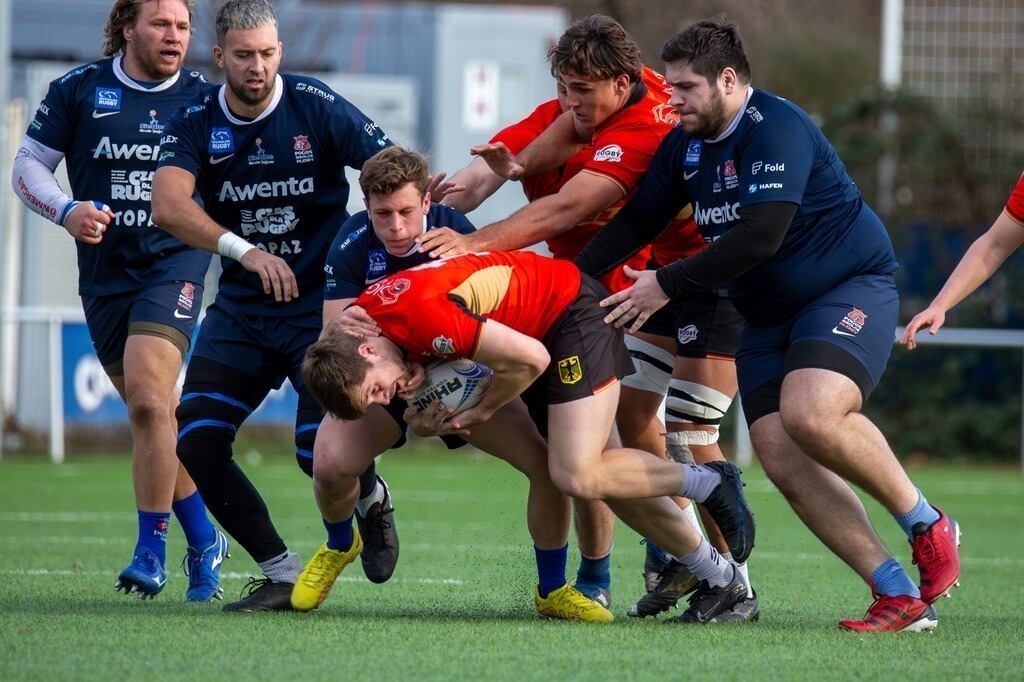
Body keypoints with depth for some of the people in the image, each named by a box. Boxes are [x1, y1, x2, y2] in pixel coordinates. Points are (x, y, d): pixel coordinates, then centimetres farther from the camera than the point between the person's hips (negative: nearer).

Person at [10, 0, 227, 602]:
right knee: (157, 415, 8)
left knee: (147, 398, -21)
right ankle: (204, 542, 22)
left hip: (176, 263, -2)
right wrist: (67, 211, -12)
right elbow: (28, 167, 5)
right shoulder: (78, 90, 3)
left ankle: (152, 549, -13)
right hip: (104, 273, 2)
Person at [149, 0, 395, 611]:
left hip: (321, 306, -3)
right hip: (241, 310, 3)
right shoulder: (196, 121, -4)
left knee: (321, 450, -16)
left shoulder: (317, 107, -10)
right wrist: (243, 249, -35)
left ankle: (374, 499, 22)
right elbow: (168, 204, -21)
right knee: (197, 445, -9)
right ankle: (282, 574, 5)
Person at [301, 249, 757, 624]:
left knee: (579, 477, -20)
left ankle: (709, 482, -1)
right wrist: (428, 418, -10)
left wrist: (481, 413, -11)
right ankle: (720, 580, 17)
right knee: (601, 475, 8)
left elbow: (530, 357, -27)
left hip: (573, 313, -9)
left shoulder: (418, 314, -34)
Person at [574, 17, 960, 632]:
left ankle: (927, 526, -10)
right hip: (769, 318, 8)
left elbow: (760, 236, -27)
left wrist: (667, 285, -23)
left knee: (810, 414, -32)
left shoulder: (776, 129, -19)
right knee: (781, 457, -12)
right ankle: (899, 595, -11)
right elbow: (637, 220, 15)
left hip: (851, 287, -8)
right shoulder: (685, 145, 8)